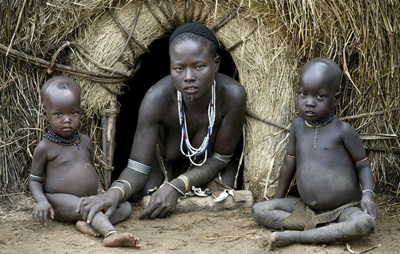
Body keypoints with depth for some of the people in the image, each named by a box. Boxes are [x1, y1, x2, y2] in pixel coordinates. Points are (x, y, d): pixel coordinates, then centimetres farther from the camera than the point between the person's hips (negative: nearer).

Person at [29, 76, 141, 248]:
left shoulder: (85, 142, 11)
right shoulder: (45, 147, -5)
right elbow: (35, 180, -1)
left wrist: (102, 193, 7)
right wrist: (41, 201, -21)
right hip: (60, 201, -7)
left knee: (125, 207, -11)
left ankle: (89, 224, -33)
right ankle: (111, 234, -56)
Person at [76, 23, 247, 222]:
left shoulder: (231, 95, -32)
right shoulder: (157, 98, -32)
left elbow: (219, 159, -19)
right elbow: (137, 168, -30)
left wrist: (176, 187, -36)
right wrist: (115, 193, -55)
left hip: (208, 175, 1)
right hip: (164, 167, 0)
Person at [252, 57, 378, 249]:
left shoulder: (342, 130, -9)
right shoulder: (298, 125, 3)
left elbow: (362, 165, -2)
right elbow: (289, 163, 13)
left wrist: (368, 193, -19)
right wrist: (278, 199, 17)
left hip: (344, 209, -5)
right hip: (307, 208, 5)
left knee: (366, 223, -37)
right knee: (258, 210, -10)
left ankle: (295, 236, -31)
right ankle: (331, 229, -20)